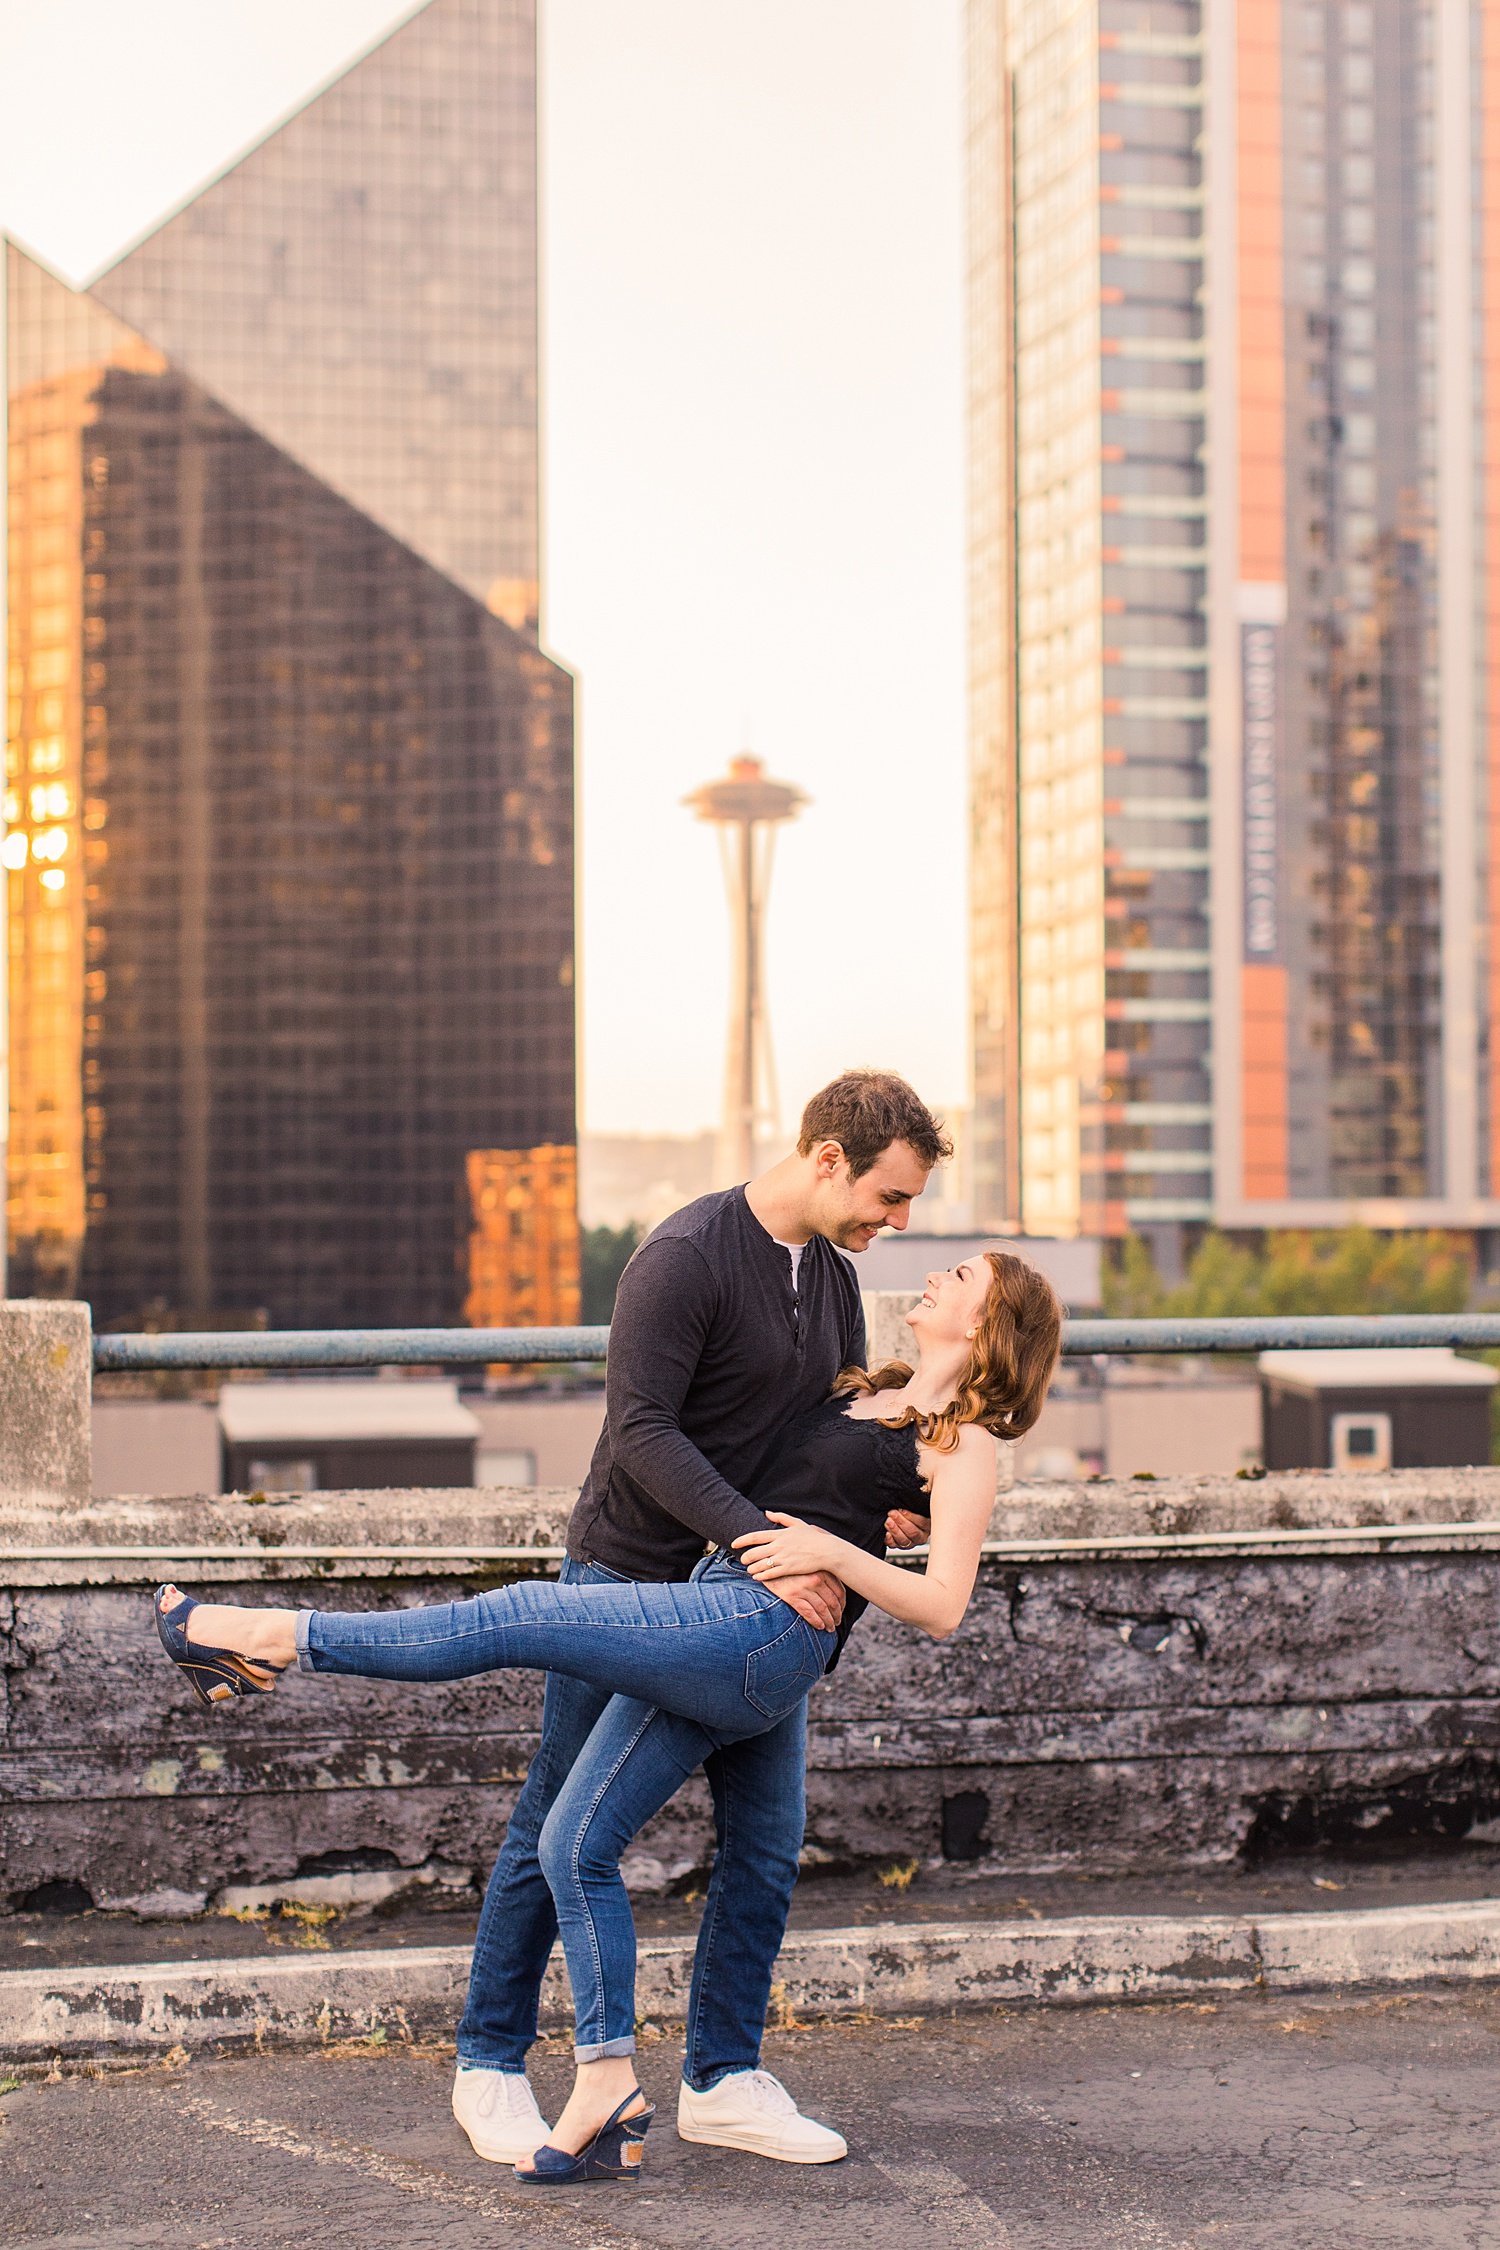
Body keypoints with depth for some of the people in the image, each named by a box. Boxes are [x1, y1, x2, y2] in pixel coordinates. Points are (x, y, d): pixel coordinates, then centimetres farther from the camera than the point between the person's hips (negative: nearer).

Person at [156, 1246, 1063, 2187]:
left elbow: (941, 1608, -8)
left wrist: (831, 1551, -15)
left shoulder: (964, 1444, 1)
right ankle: (607, 2093, 3)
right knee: (576, 1844, 1)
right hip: (708, 1626, 9)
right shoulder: (864, 1394, 24)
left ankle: (277, 1638, -10)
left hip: (766, 1628, -9)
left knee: (519, 1616, -16)